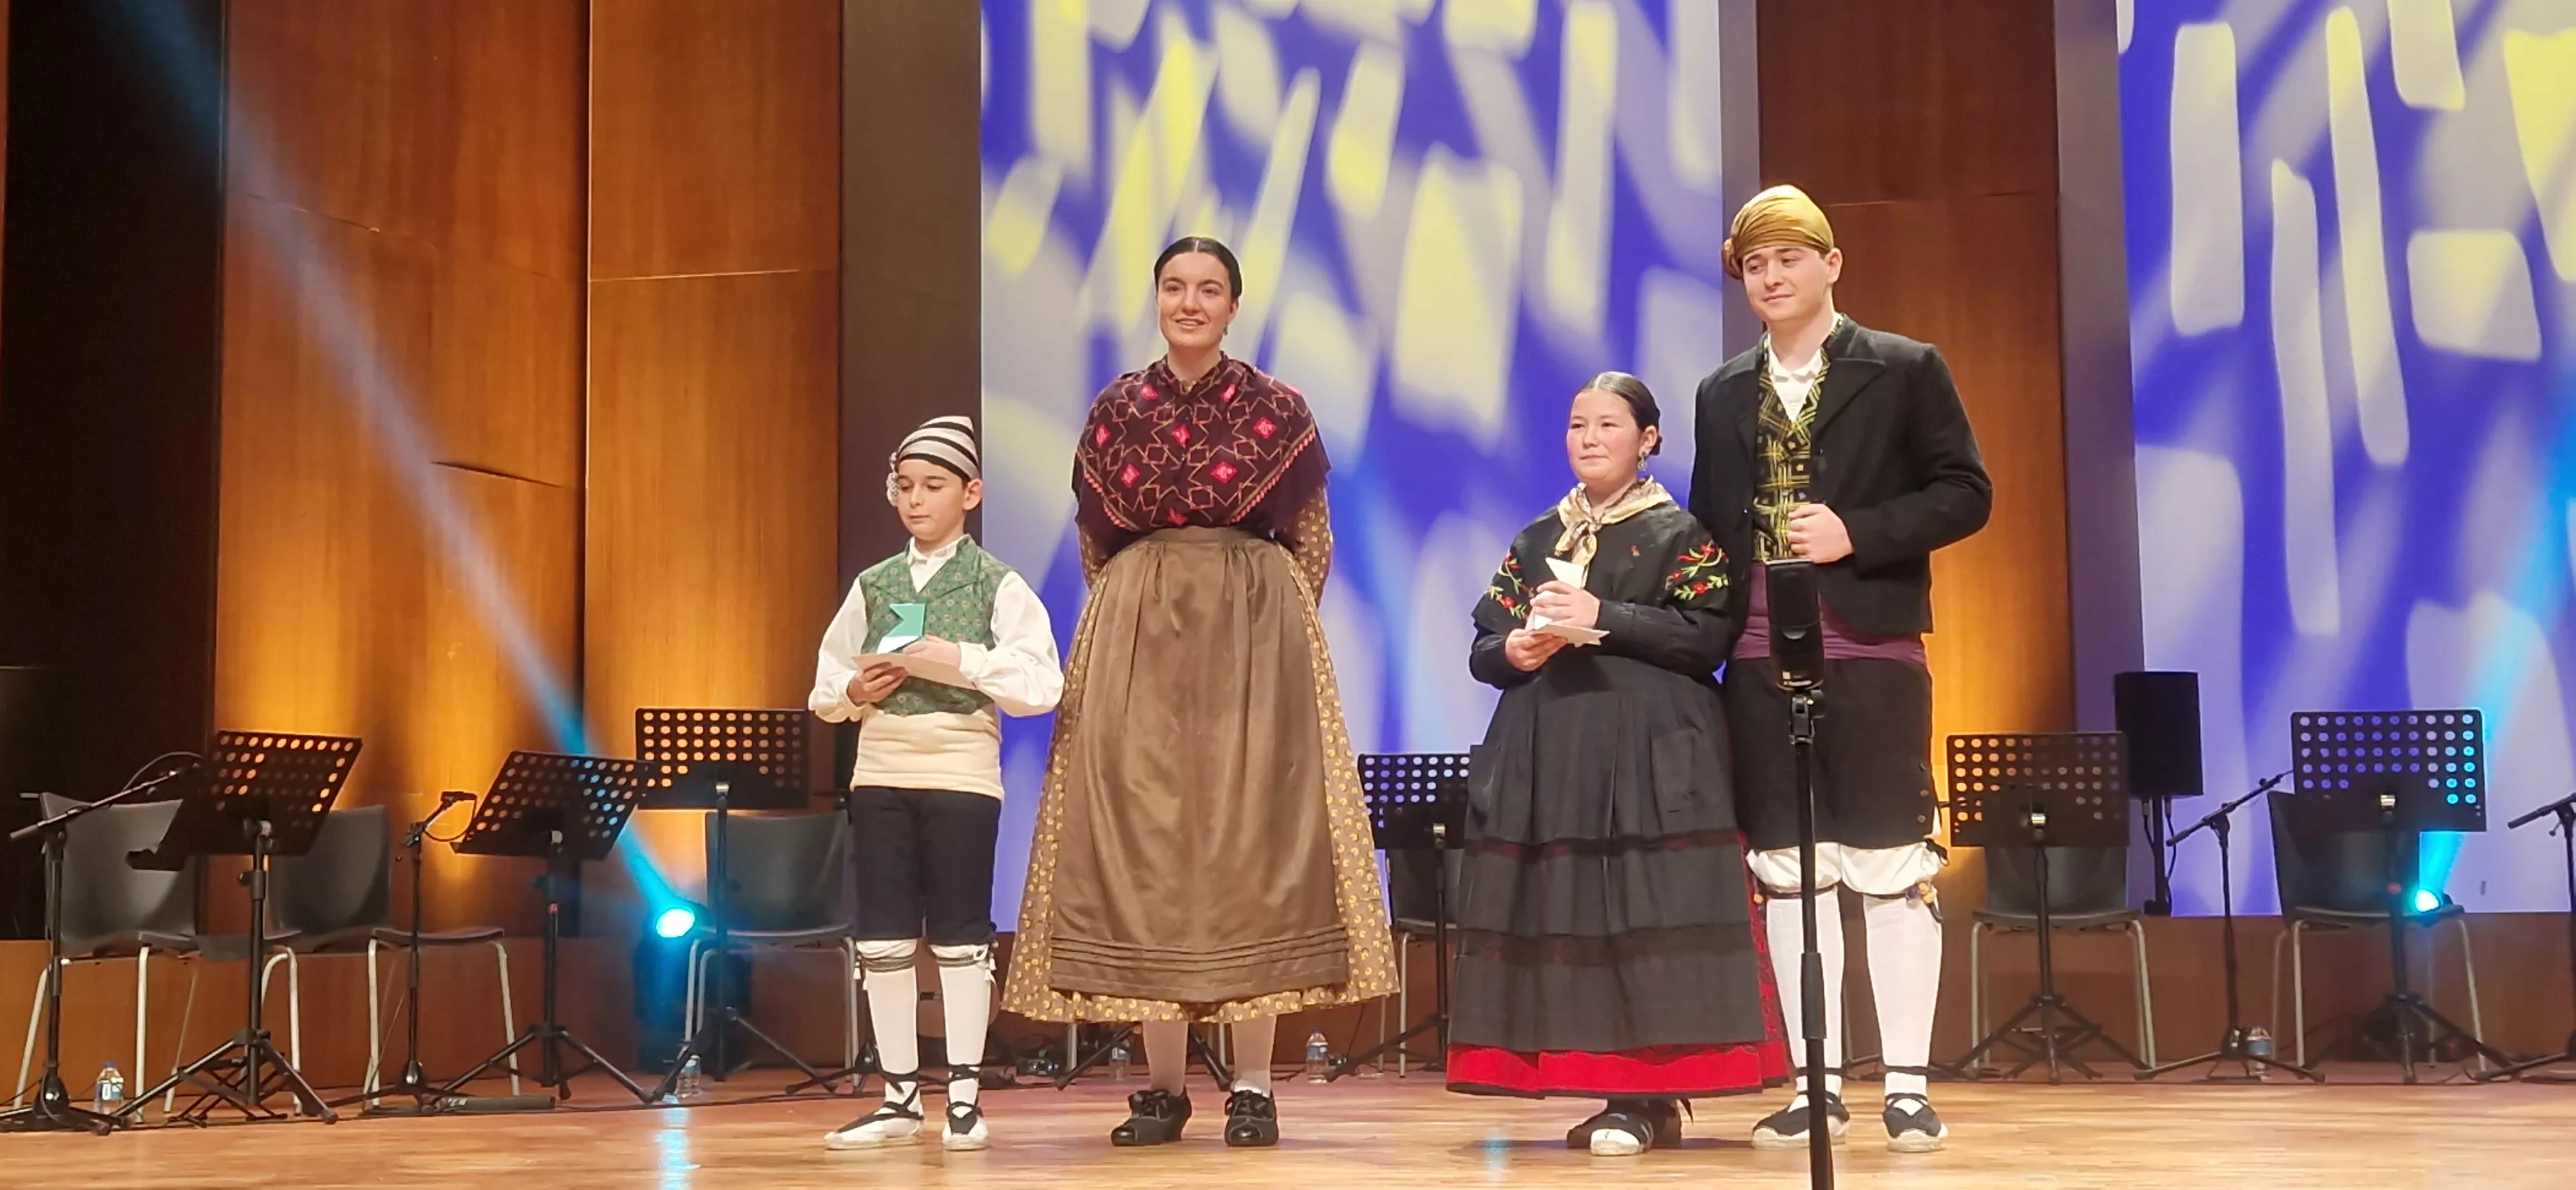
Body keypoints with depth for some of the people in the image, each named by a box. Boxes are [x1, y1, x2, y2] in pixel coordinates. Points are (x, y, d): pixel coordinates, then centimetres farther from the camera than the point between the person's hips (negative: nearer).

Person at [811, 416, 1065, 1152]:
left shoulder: (998, 585, -1)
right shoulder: (873, 586, 11)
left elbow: (1041, 685, -10)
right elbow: (824, 687, 15)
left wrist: (963, 663, -18)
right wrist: (853, 692, -6)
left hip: (963, 769, -4)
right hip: (881, 768, 4)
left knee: (960, 937, 1)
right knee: (884, 938, 4)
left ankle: (965, 1098, 9)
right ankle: (900, 1098, 13)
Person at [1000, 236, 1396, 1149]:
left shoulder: (1278, 411, 1)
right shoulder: (1115, 412, 7)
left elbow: (1312, 545, 6)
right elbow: (1096, 544, 15)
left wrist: (1267, 632, 2)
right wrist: (1143, 619, 9)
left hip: (1255, 643, -2)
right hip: (1137, 644, 2)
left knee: (1250, 844, -3)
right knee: (1142, 849, -1)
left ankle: (1252, 1086, 3)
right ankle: (1163, 1087, 6)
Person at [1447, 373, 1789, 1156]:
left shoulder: (1679, 534, 4)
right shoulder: (1536, 539, 17)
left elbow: (1707, 639, -9)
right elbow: (1481, 651, 15)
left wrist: (1603, 618, -15)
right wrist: (1513, 653, -8)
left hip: (1647, 756, -5)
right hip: (1549, 755, 5)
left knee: (1646, 913, -10)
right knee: (1561, 911, 0)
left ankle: (1651, 1098, -6)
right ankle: (1608, 1087, 7)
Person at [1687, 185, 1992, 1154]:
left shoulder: (1906, 370, 1)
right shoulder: (1723, 395, 14)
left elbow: (1965, 492, -3)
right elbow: (1709, 524, 15)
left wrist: (1858, 532, -16)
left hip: (1870, 649, -4)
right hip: (1760, 658, 4)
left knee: (1890, 869, -2)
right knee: (1788, 870, 5)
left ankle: (1908, 1085, 5)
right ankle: (1817, 1084, 12)